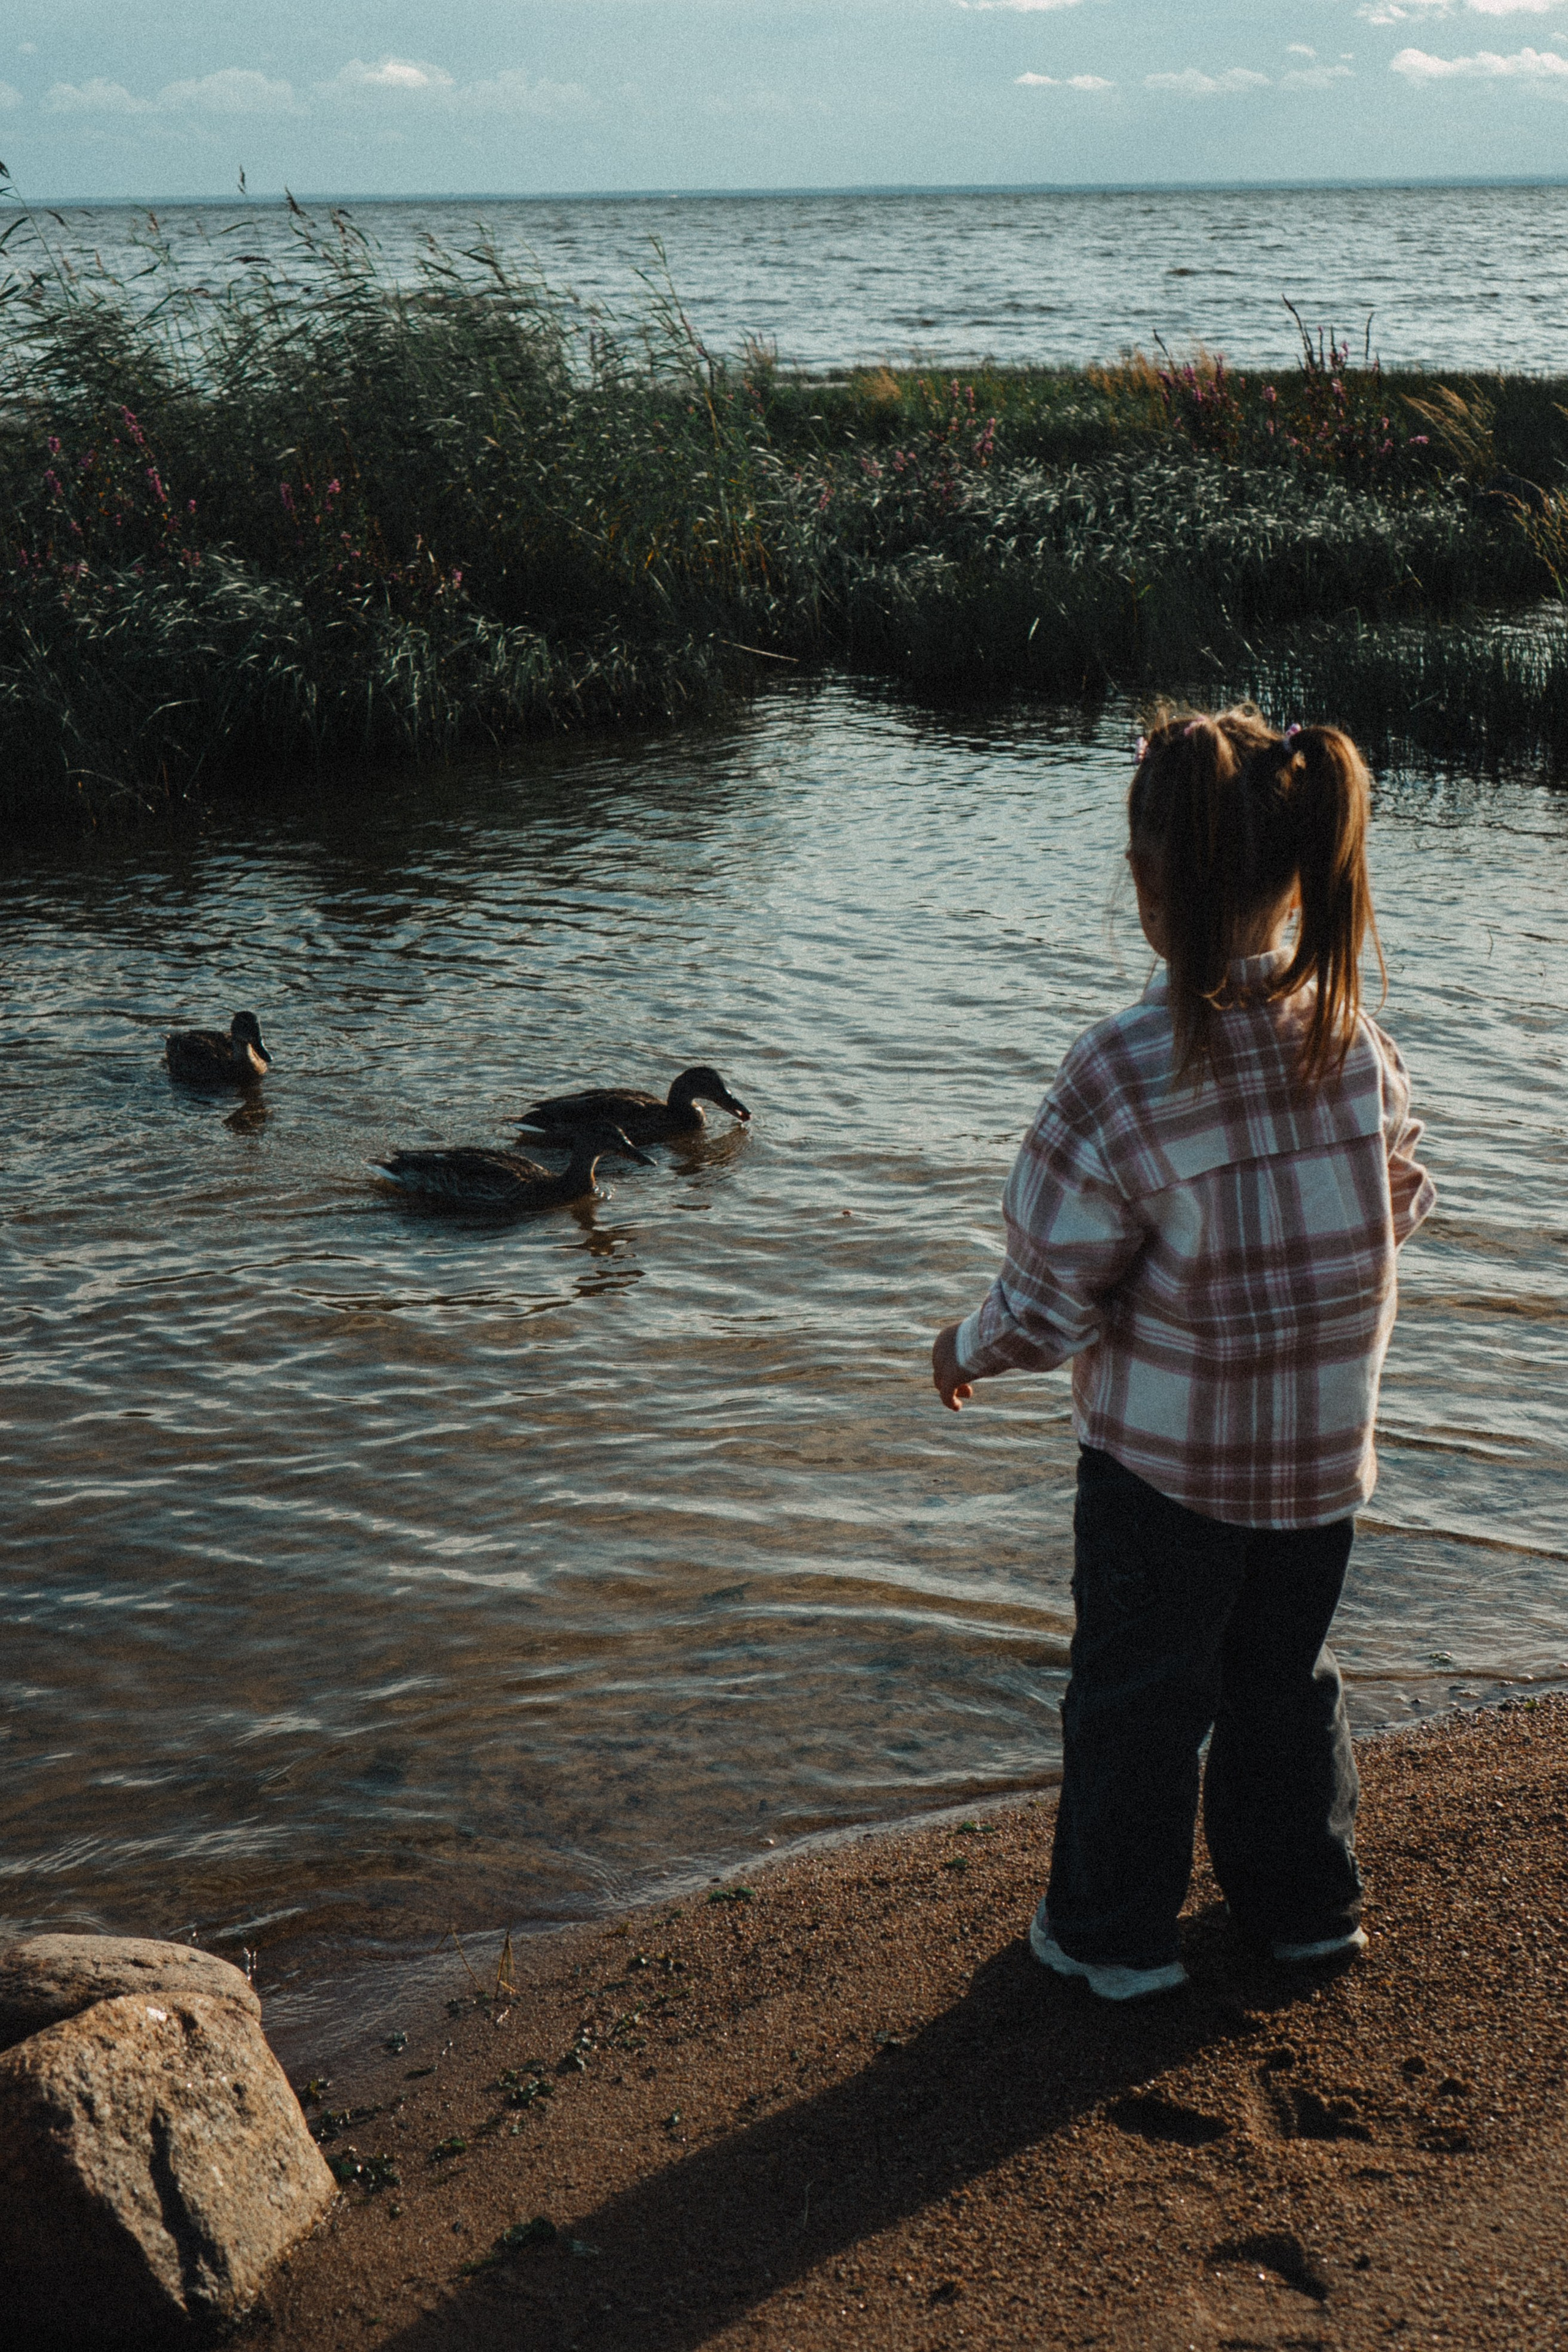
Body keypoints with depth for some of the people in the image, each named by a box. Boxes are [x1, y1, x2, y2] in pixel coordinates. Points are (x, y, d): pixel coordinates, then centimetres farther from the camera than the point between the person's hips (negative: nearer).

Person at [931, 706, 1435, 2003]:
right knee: (1286, 1674, 25)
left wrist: (967, 1348, 1)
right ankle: (1307, 1903, 41)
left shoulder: (1121, 1075, -27)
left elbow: (1051, 1302, -20)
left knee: (1139, 1692, 16)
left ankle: (1117, 1931, 33)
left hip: (1165, 1455, -4)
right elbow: (1399, 1207, 5)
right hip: (1325, 1448, 5)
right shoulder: (1358, 1041, -11)